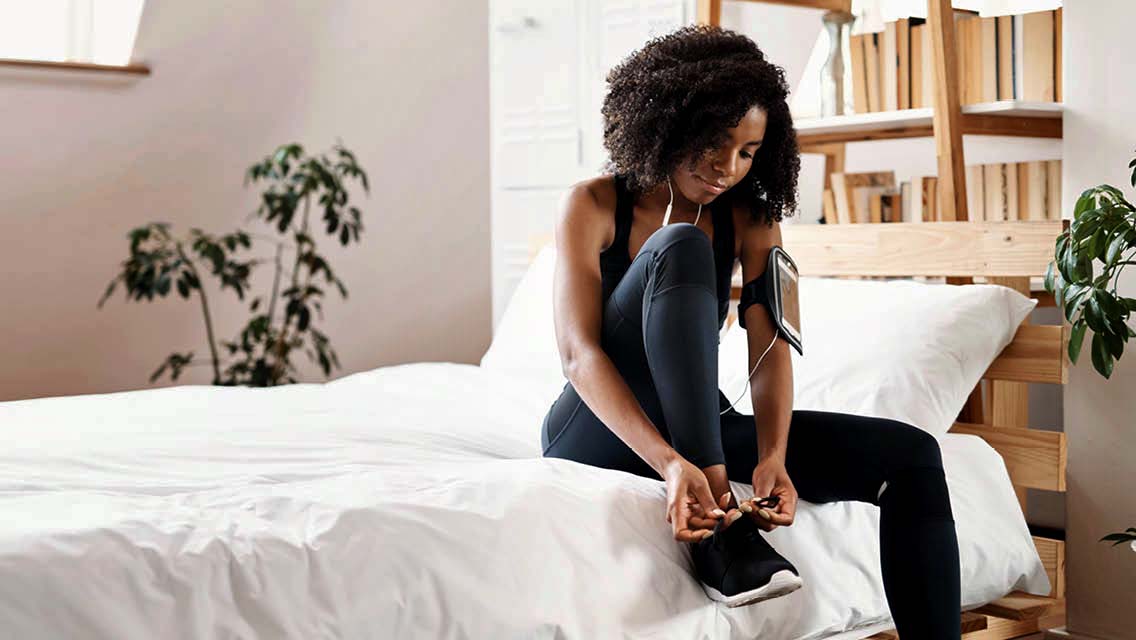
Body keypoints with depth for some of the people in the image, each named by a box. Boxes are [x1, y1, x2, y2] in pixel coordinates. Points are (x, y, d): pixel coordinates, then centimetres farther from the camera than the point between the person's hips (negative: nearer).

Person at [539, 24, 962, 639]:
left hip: (701, 426, 5)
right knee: (680, 247, -30)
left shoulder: (751, 218, 4)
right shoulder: (592, 206, -8)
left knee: (910, 454, -14)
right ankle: (719, 526, -38)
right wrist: (669, 462, -37)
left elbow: (770, 347, -8)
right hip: (600, 430, -4)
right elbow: (579, 353, -21)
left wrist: (773, 456, -29)